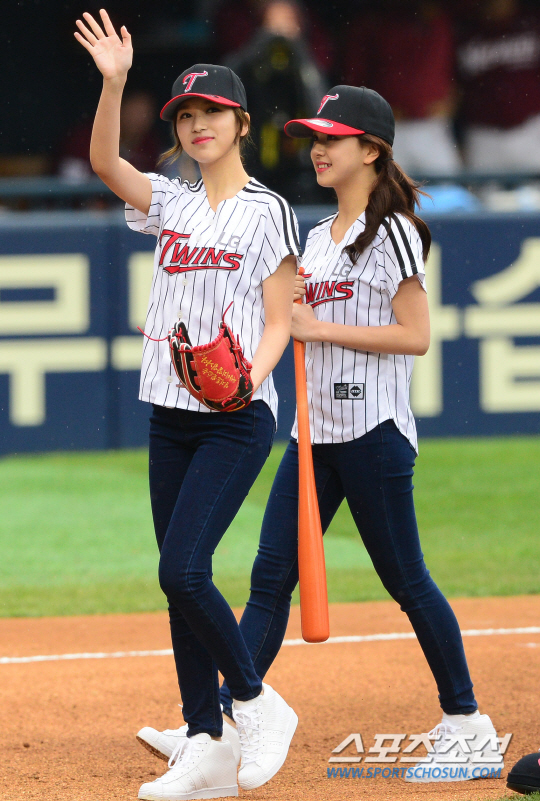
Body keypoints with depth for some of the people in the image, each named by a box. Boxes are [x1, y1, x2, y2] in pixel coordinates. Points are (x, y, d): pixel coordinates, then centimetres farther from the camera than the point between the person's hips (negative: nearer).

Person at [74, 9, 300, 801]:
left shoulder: (268, 211, -2)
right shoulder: (170, 203, 12)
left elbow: (279, 320, -6)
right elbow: (105, 161, -3)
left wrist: (251, 374, -25)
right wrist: (113, 83, -17)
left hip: (238, 419, -6)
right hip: (170, 416, 6)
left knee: (183, 570, -17)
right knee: (181, 582, 4)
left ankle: (259, 704, 0)